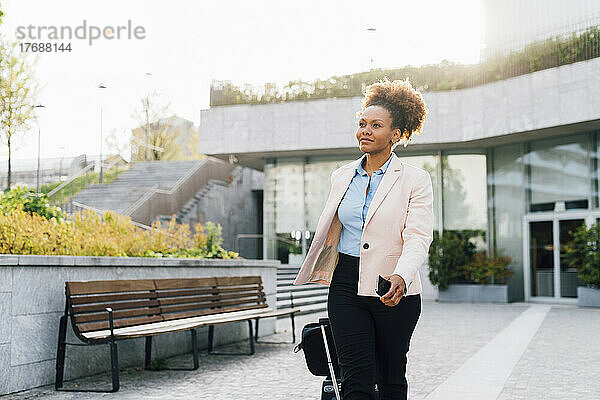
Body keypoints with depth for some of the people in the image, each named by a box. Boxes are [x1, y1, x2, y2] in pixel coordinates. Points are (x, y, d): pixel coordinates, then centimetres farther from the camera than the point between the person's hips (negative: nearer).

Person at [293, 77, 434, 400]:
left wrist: (401, 276, -30)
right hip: (347, 286, 3)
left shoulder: (415, 180, -3)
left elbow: (417, 237, -14)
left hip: (394, 292, -2)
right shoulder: (342, 176, 10)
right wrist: (319, 269, 24)